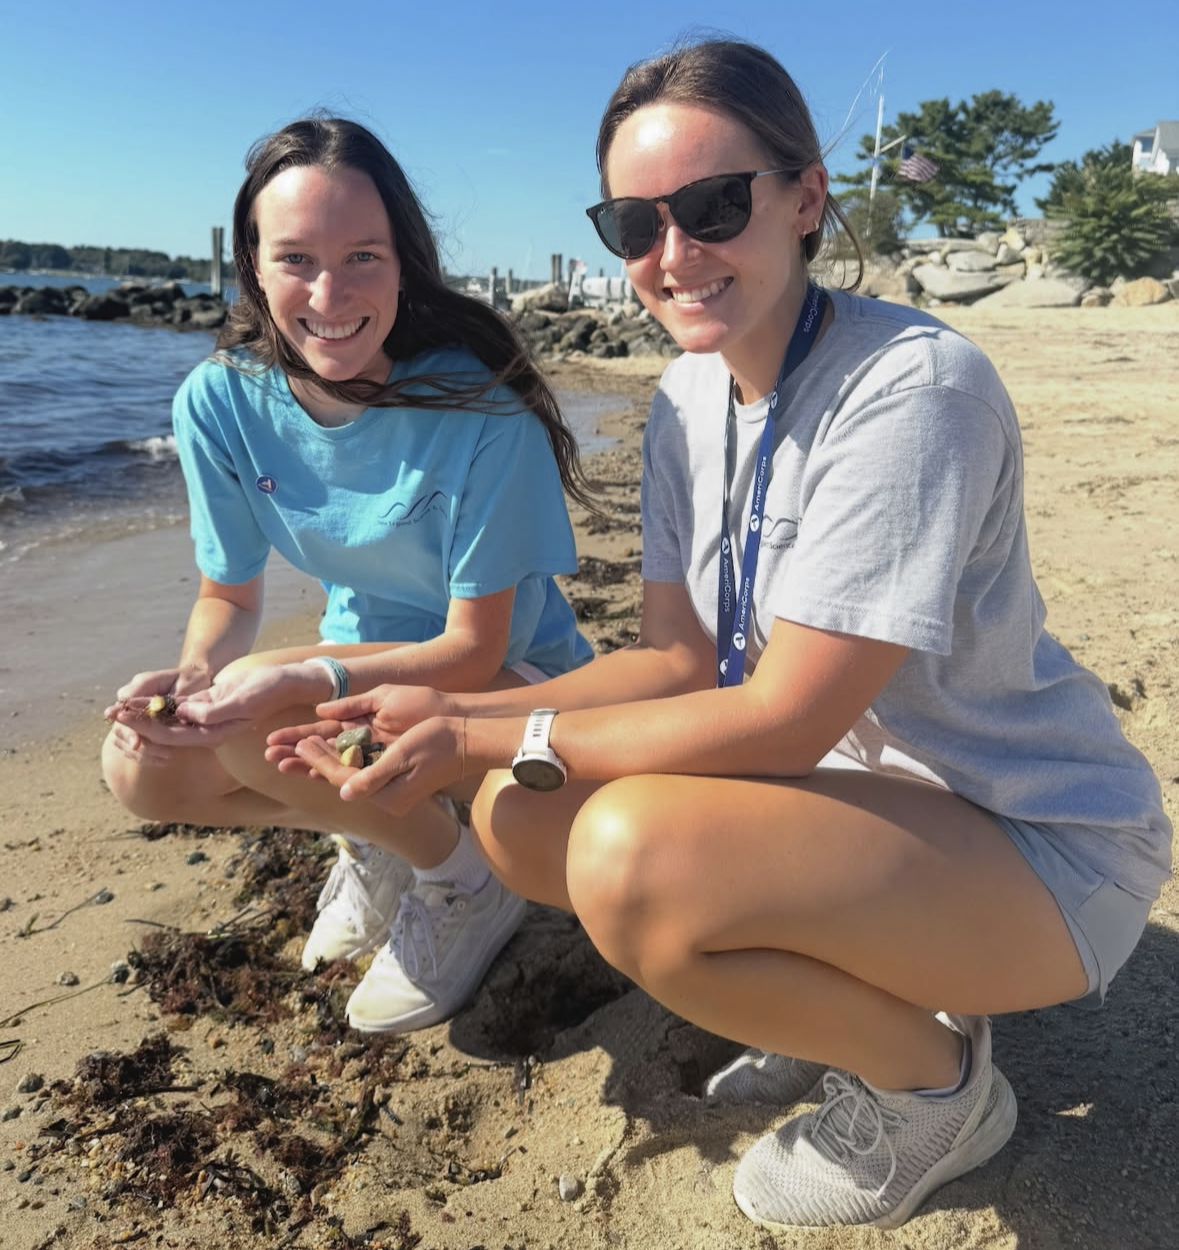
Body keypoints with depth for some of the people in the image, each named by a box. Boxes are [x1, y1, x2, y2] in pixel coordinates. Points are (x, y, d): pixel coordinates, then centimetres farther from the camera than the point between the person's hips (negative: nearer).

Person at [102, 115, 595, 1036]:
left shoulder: (480, 406, -25)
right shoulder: (221, 402, -10)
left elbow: (474, 649, -22)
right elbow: (230, 594, 1)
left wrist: (306, 678, -37)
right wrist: (190, 675, -22)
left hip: (509, 682, -5)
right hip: (355, 669, 5)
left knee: (257, 720, -29)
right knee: (143, 768, -17)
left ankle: (466, 881, -4)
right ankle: (375, 835, 9)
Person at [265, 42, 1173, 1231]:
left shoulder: (913, 386, -24)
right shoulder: (690, 396, 1)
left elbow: (787, 719, -27)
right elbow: (680, 661, 0)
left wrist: (491, 733, -22)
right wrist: (455, 718, -12)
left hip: (1044, 846, -7)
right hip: (863, 778, 8)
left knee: (633, 849, -32)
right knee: (516, 818, -4)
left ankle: (934, 1078, -1)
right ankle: (861, 992, 11)